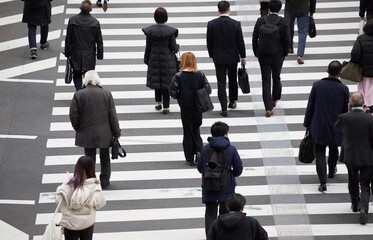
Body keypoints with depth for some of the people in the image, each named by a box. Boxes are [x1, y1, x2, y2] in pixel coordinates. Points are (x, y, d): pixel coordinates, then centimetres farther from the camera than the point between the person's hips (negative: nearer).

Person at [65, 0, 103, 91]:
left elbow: (68, 38, -5)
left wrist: (67, 53, 6)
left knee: (77, 75, 11)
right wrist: (100, 55, 6)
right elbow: (99, 41, -4)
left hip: (75, 54, 0)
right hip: (89, 56, 0)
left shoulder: (72, 20, -11)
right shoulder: (95, 22, -11)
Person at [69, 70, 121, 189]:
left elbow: (73, 115, -8)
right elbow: (113, 116, -4)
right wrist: (116, 134, 4)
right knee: (105, 158, 17)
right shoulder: (107, 94, -7)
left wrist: (78, 129, 10)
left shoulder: (78, 95, -10)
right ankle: (104, 181, 25)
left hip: (87, 134, -1)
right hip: (104, 134, 1)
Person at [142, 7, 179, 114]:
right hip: (167, 59, -2)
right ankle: (165, 107, 6)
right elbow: (173, 47, -10)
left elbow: (148, 47, -1)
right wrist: (177, 47, 14)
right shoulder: (170, 31, -15)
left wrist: (146, 60, 9)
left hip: (154, 59, 2)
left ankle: (158, 103, 21)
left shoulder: (150, 31, -8)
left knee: (157, 80, 20)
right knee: (166, 82, 5)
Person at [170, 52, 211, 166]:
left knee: (187, 132, 8)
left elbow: (172, 92, -13)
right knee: (196, 129, 19)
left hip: (185, 108, -2)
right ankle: (198, 150, -3)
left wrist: (179, 97, 7)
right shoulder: (200, 75, -7)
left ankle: (190, 158, 9)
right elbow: (208, 90, -6)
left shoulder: (179, 76, -12)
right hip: (197, 107, 2)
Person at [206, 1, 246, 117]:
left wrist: (212, 55, 12)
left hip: (218, 58, 0)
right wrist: (243, 57, 6)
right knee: (232, 80, 21)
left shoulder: (211, 24, -11)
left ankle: (224, 109, 0)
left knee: (221, 83, 3)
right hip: (232, 57, 0)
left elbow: (209, 42, -3)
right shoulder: (236, 24, -13)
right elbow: (240, 42, -6)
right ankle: (232, 102, 35)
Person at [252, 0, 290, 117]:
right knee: (276, 78, 22)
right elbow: (286, 40, -7)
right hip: (277, 55, 0)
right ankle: (275, 100, 42)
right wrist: (285, 53, 9)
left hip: (263, 55, 0)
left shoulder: (260, 21, -7)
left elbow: (255, 38, -3)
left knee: (266, 81, 3)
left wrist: (256, 53, 9)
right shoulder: (283, 22, -10)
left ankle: (268, 108, -4)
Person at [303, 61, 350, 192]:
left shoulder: (317, 85, -11)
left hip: (318, 127, -1)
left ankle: (322, 182, -8)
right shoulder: (343, 89, -13)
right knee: (333, 149, 25)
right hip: (336, 127, 1)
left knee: (320, 154, 3)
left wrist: (307, 124, 6)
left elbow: (310, 107, -5)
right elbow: (347, 110, -5)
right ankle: (331, 171, 48)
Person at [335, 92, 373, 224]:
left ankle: (355, 204, 42)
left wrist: (348, 112, 5)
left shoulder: (344, 118, -12)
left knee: (353, 182, 26)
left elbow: (337, 127, 11)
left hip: (350, 157, 2)